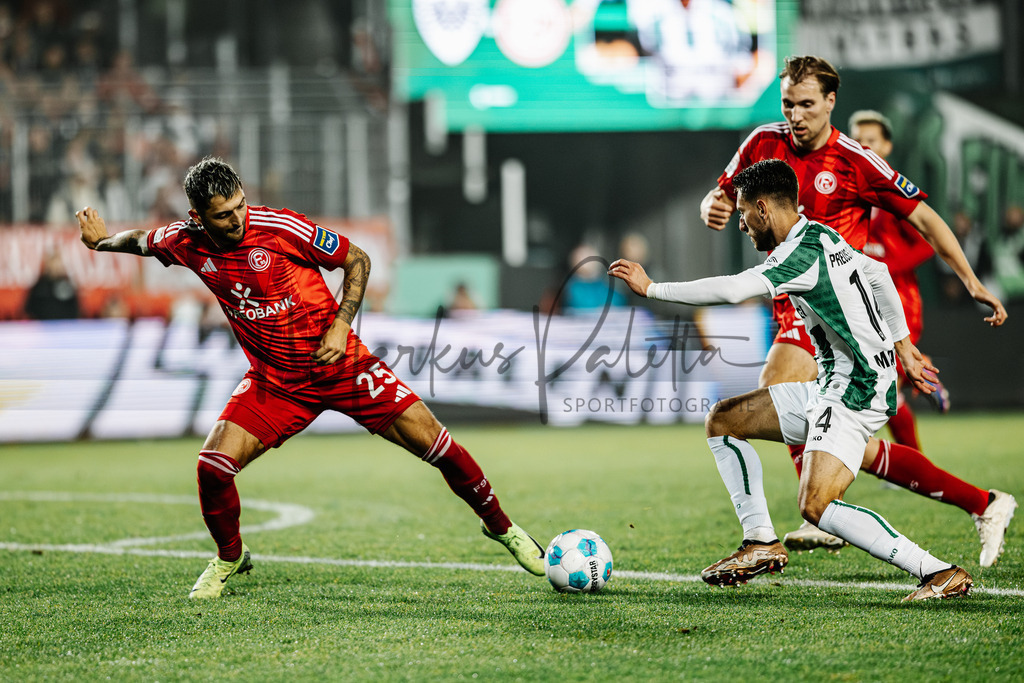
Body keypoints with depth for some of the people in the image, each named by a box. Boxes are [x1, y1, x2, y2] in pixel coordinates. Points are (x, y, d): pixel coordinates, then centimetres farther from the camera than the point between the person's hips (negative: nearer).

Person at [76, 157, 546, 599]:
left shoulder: (281, 228, -19)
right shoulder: (186, 243, -9)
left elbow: (357, 260, -7)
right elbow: (141, 240, 16)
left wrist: (340, 326, -15)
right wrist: (102, 241, 30)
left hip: (341, 363, -3)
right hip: (274, 380, 3)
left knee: (433, 442, -9)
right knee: (213, 464, -16)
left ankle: (499, 525, 15)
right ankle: (230, 557, 14)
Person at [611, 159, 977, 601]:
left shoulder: (805, 250, -18)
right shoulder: (822, 237, 12)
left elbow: (733, 290, -28)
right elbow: (878, 274, 26)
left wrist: (652, 289, -20)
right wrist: (903, 348, 32)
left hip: (858, 394, -10)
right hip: (832, 389, 10)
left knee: (816, 506, -23)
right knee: (723, 420, 13)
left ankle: (941, 573, -20)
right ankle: (761, 543, 9)